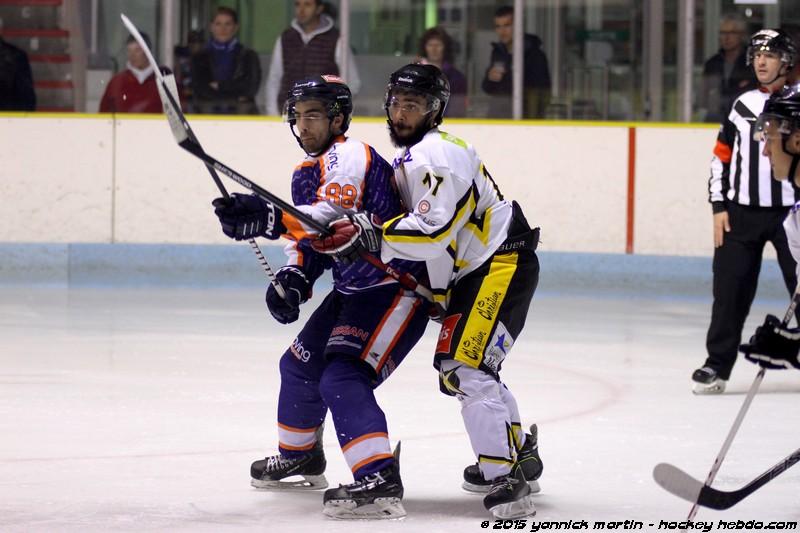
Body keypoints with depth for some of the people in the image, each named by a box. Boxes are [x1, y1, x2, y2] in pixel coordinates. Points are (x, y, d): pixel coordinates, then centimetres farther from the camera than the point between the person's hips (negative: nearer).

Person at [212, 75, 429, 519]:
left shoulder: (349, 157, -19)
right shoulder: (306, 174, 12)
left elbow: (335, 216, -37)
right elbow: (310, 236, 16)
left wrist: (270, 219, -50)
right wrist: (293, 279, -5)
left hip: (397, 287, -10)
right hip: (352, 291, 11)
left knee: (343, 379, -24)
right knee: (300, 364, 21)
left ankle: (380, 482, -32)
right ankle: (300, 456, 43)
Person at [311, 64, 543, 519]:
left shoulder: (435, 155, -18)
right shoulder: (412, 156, 17)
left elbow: (435, 230, -28)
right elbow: (423, 223, 25)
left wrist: (370, 238, -27)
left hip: (501, 267, -11)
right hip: (473, 271, 11)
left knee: (468, 368, -21)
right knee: (457, 367, 22)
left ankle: (508, 482, -28)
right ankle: (519, 452, 38)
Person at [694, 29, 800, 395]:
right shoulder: (742, 106, 11)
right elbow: (722, 156, 14)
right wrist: (719, 207, 6)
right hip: (742, 212, 3)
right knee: (730, 289, 1)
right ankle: (717, 365, 7)